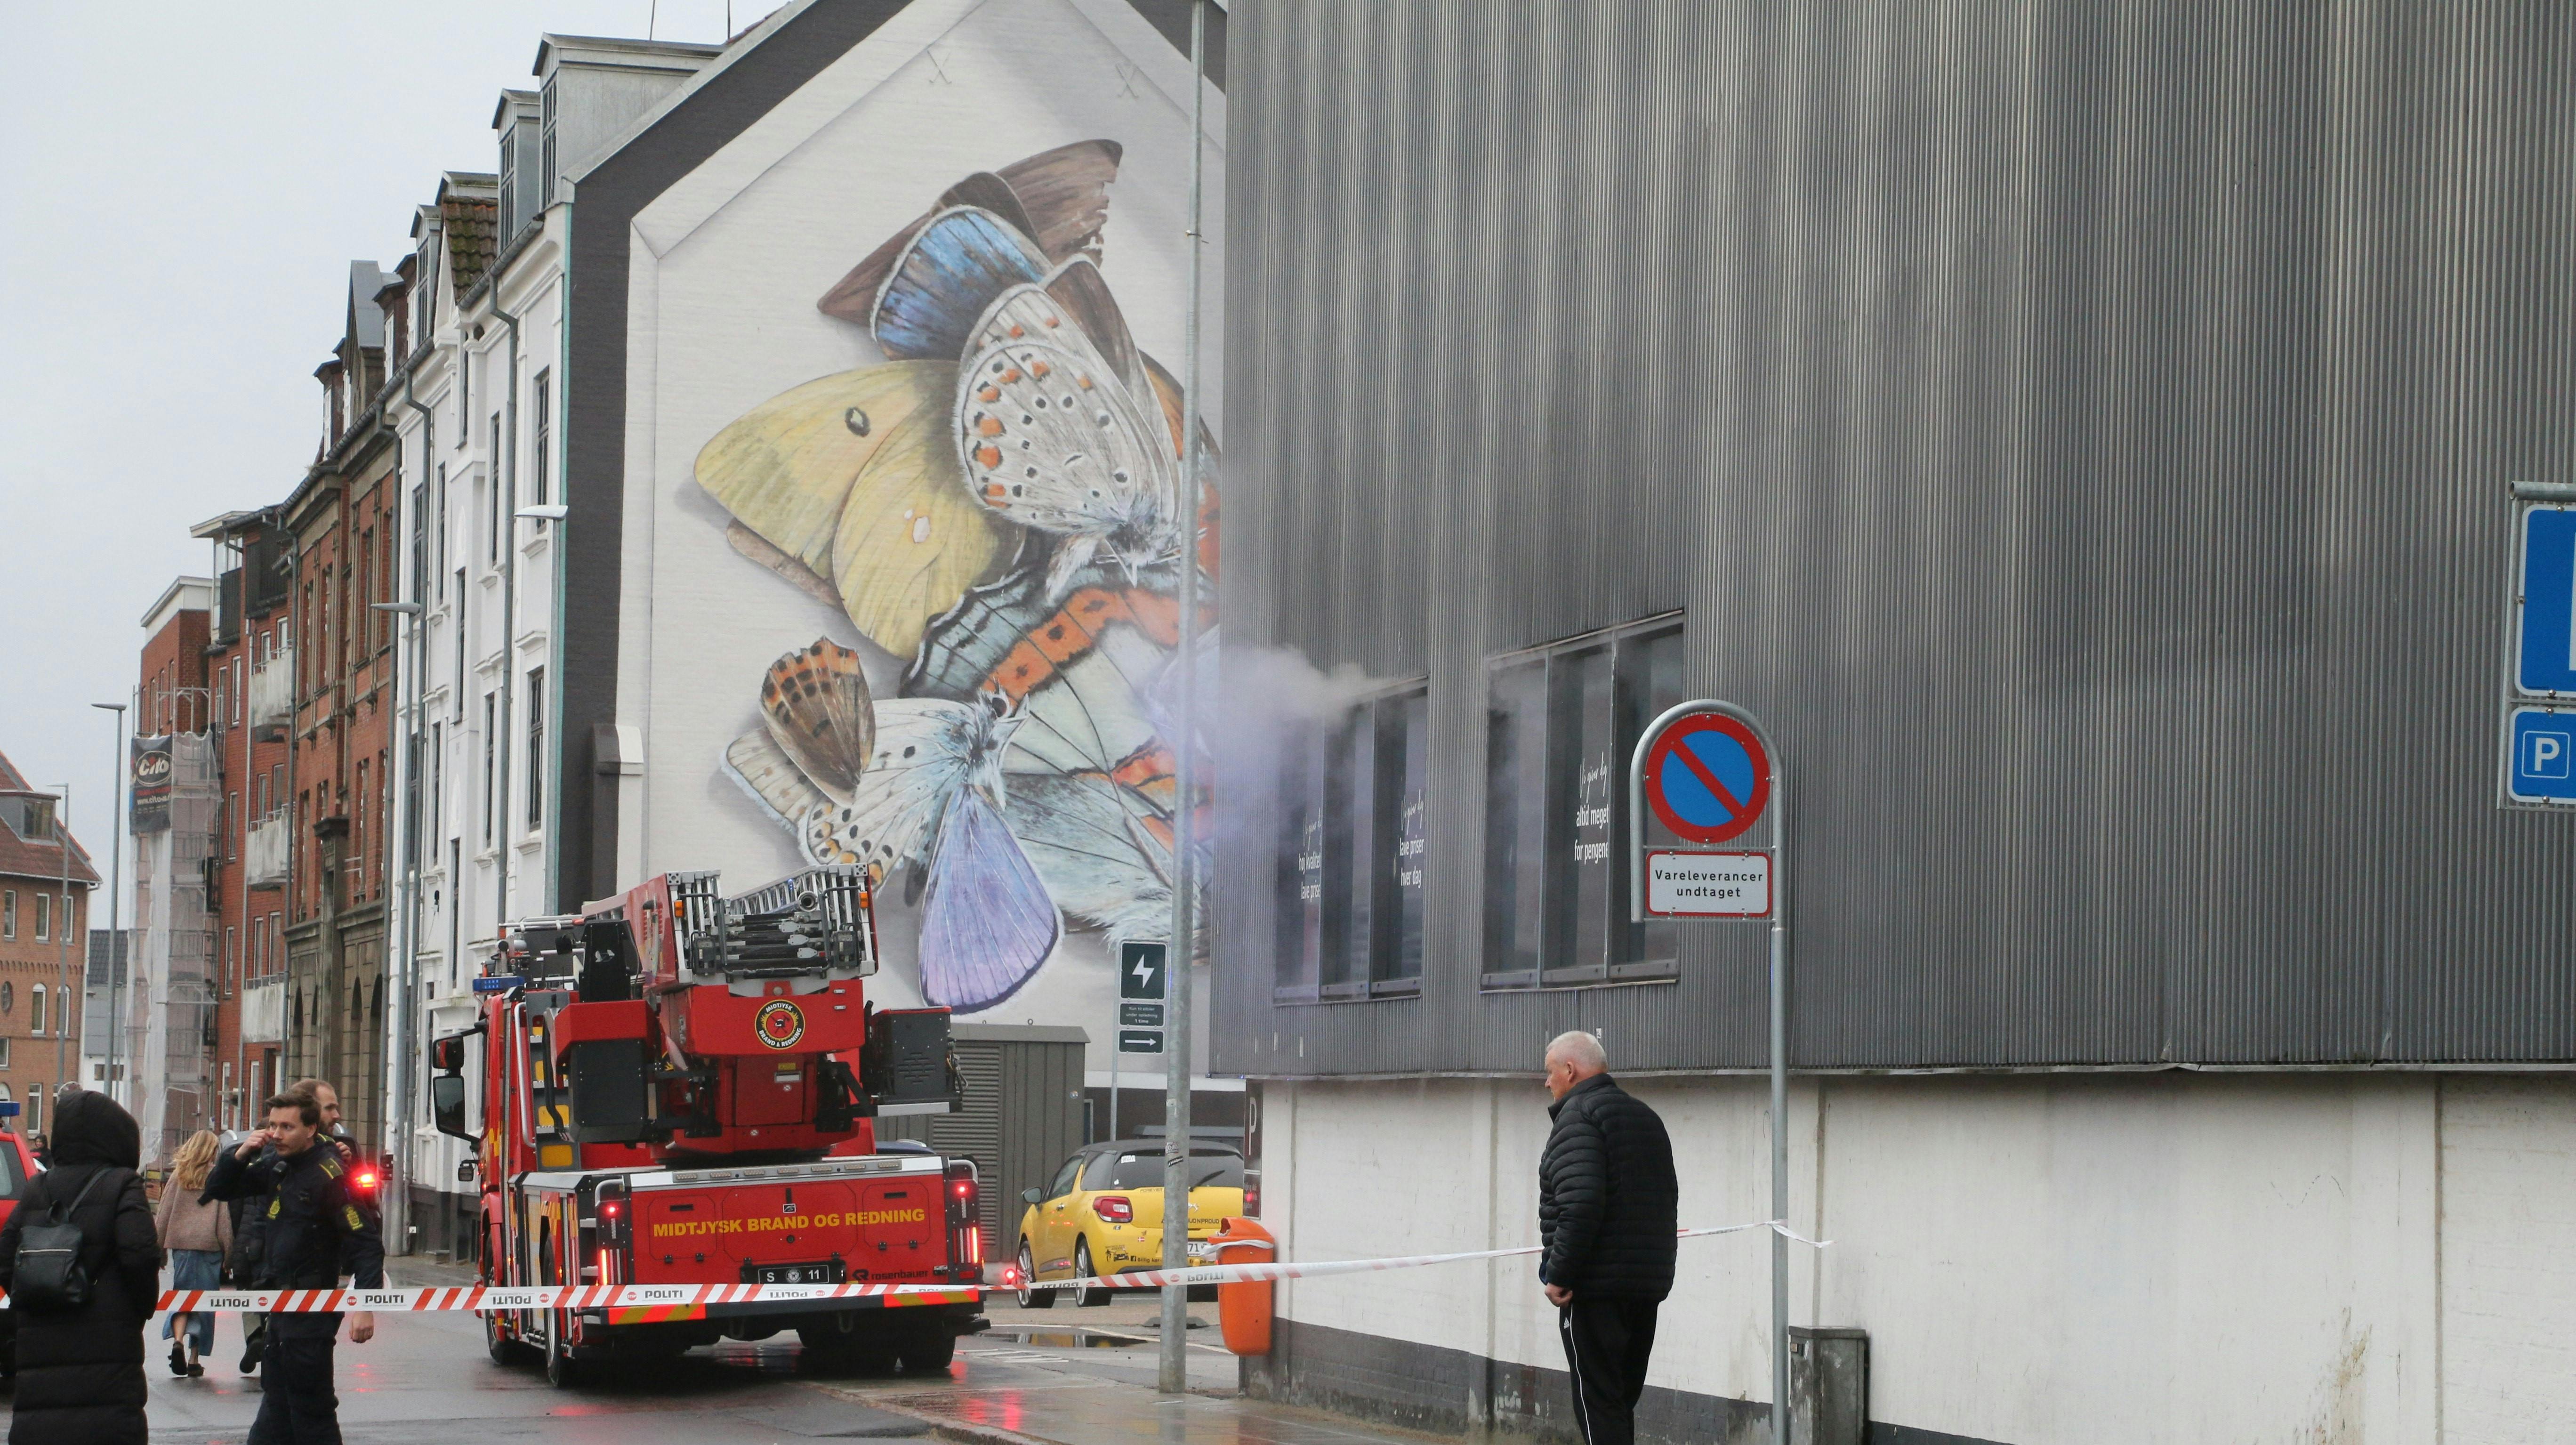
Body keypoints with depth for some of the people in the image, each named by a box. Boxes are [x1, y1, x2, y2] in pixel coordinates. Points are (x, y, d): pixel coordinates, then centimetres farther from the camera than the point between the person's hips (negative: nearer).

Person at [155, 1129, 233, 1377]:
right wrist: (228, 1250, 2)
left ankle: (178, 1339, -18)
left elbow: (163, 1212, 7)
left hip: (180, 1244, 2)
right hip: (209, 1245, -2)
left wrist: (157, 1246, 14)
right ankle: (194, 1359, 5)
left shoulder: (179, 1175, 5)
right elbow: (224, 1214, -2)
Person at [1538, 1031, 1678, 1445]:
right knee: (1622, 1402, 15)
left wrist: (1559, 1275, -17)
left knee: (1597, 1402, -6)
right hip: (1649, 1284, 9)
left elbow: (1580, 1205, -23)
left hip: (1595, 1287, -9)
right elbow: (1669, 1198, 22)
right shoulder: (1645, 1116, 18)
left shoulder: (1578, 1116, -11)